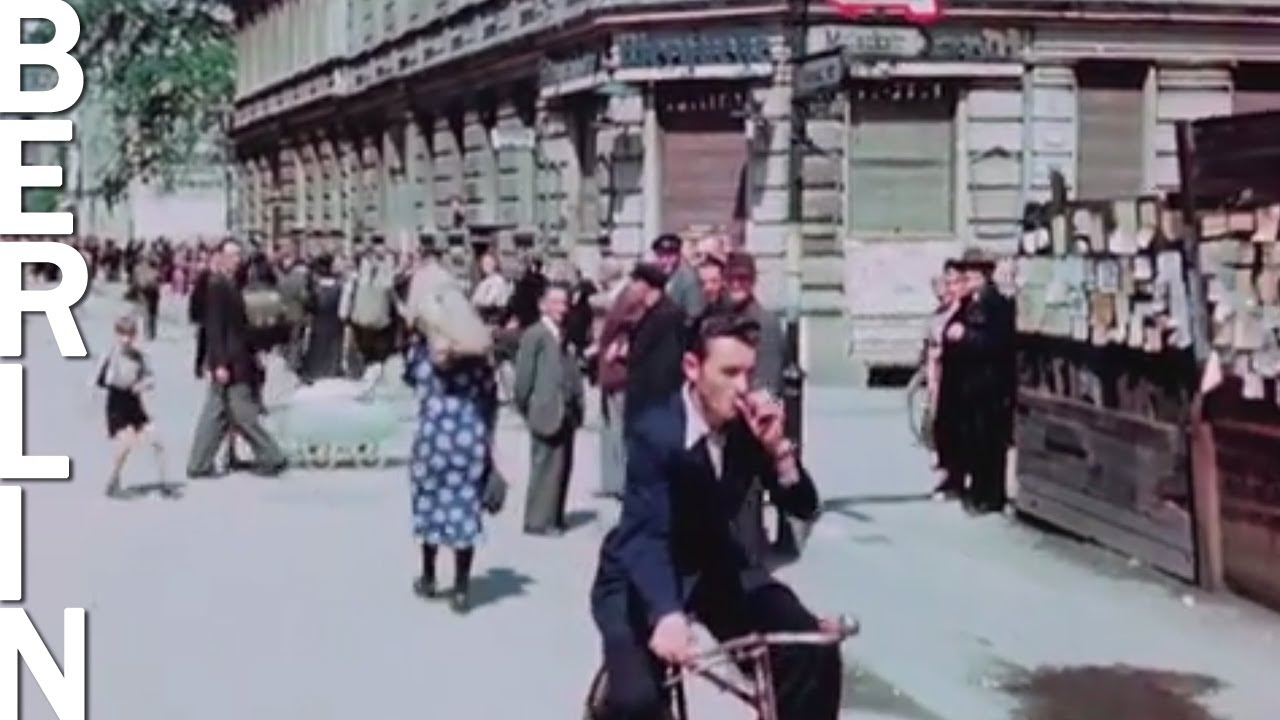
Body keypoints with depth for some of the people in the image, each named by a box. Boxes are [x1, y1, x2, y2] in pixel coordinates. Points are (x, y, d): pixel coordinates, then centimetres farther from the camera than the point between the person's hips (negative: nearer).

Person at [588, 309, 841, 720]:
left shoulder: (751, 425, -11)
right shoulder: (656, 432, -27)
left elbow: (804, 508, -9)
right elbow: (646, 536, -36)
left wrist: (776, 447, -29)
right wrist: (667, 614, -54)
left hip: (715, 567, 5)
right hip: (640, 580, -5)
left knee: (816, 655, -14)